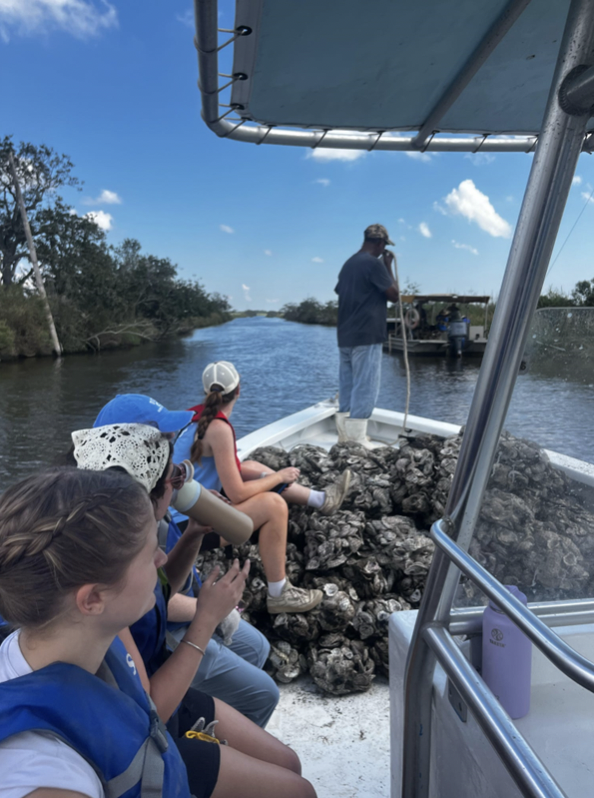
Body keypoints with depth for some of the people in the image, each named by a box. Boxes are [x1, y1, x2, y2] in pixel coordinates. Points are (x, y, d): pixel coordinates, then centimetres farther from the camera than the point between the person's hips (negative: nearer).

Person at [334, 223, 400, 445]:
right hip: (366, 338, -9)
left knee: (347, 389, 11)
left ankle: (345, 439, 15)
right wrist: (389, 266, 3)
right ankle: (357, 441, -6)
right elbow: (393, 294, -6)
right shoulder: (373, 263, -10)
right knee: (365, 390, -6)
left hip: (345, 337, 9)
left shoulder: (349, 264, 15)